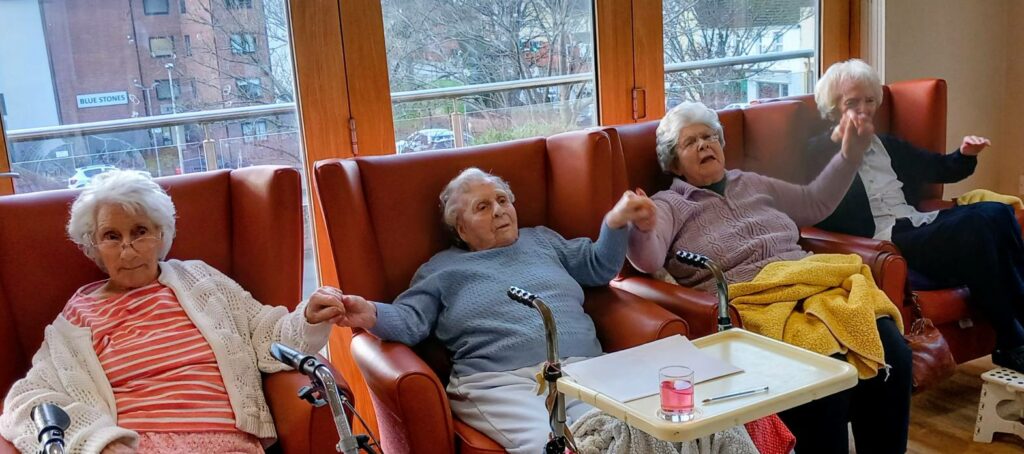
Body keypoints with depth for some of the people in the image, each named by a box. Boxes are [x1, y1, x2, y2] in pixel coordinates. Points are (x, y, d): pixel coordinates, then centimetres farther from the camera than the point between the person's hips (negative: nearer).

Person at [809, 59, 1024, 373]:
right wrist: (839, 140, -23)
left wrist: (965, 155, 11)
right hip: (884, 241, -7)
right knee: (974, 223, -29)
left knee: (997, 212, -22)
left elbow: (941, 169, 33)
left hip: (922, 227, 7)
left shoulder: (890, 146, 30)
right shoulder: (821, 154, 7)